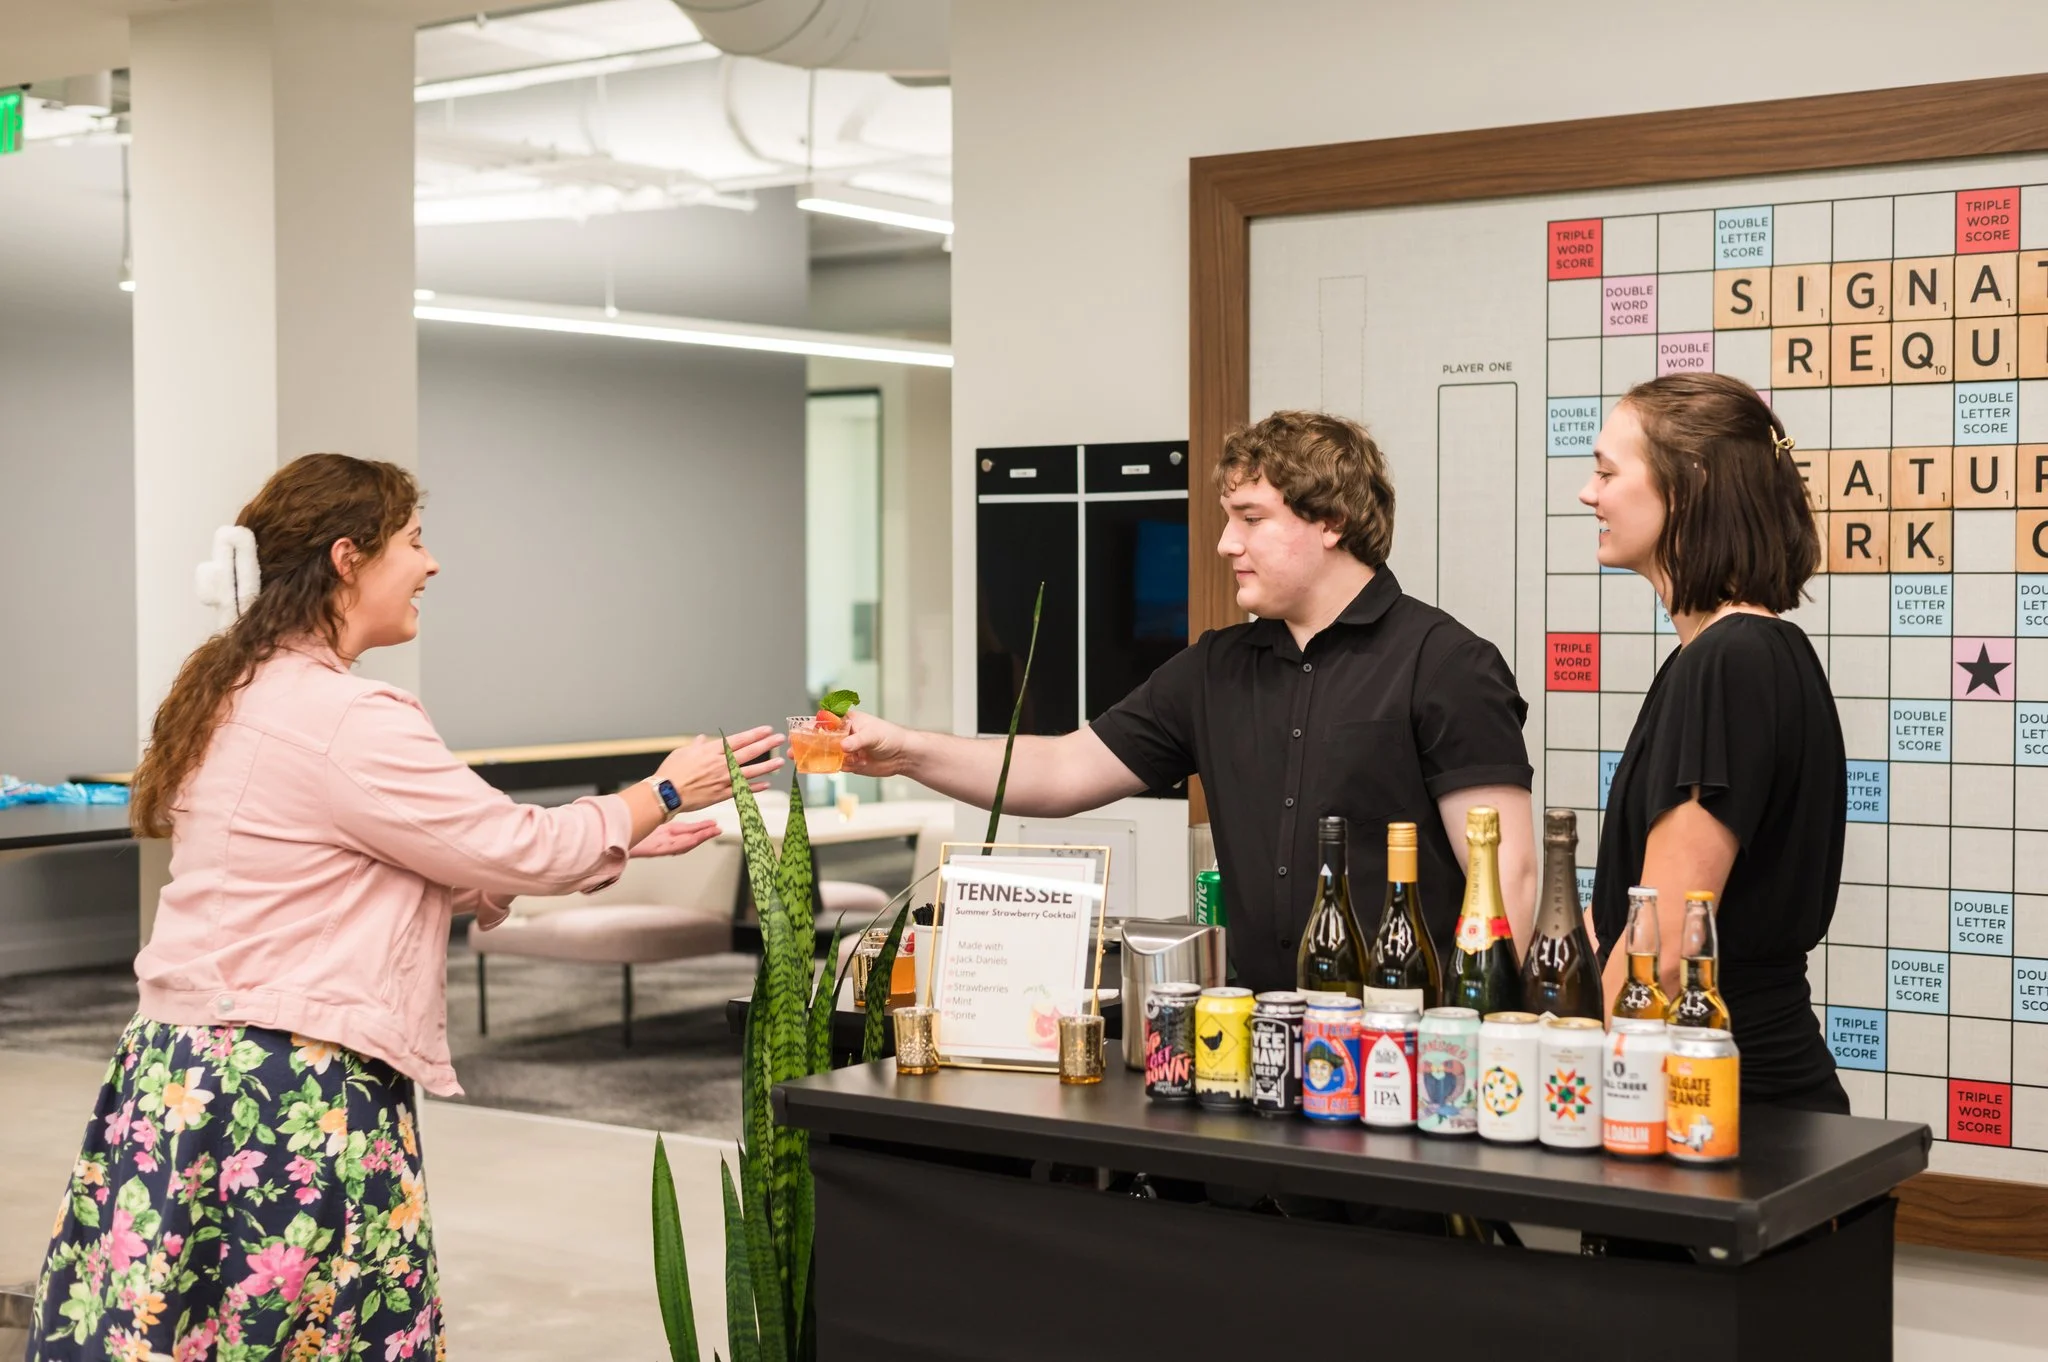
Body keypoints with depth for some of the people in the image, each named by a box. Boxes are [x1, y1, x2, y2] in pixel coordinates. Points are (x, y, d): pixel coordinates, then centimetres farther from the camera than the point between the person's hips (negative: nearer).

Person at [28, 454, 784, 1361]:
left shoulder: (235, 697, 13)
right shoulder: (343, 724, -18)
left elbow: (442, 864, 16)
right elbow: (518, 850, -11)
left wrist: (620, 837, 15)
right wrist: (664, 792, 5)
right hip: (292, 1105, -10)